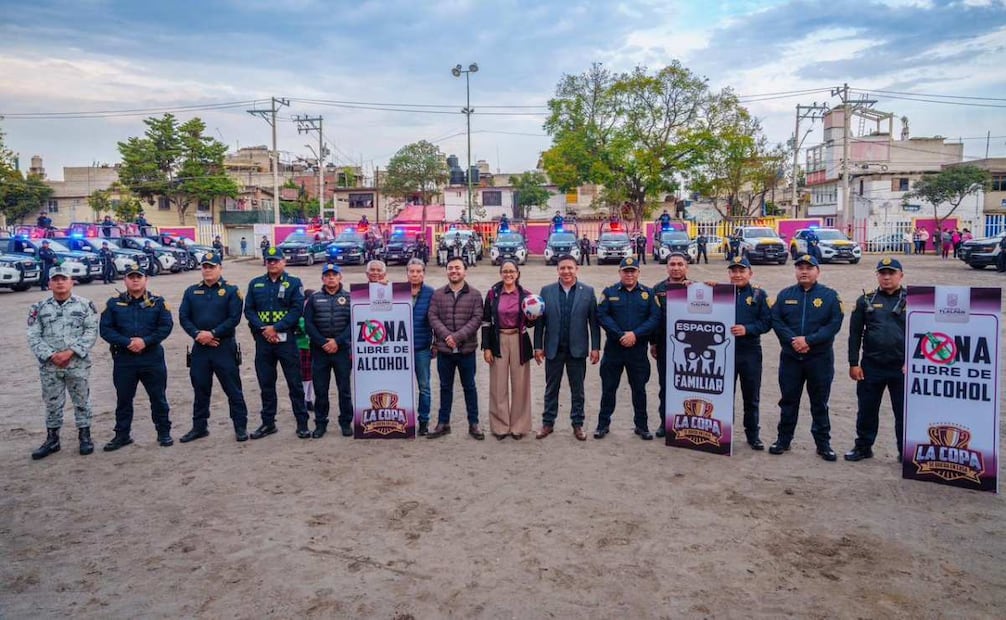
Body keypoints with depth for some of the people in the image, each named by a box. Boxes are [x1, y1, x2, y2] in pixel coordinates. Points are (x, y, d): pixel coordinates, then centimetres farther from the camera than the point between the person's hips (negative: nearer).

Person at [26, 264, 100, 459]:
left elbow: (91, 333, -6)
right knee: (52, 404, 10)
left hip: (78, 364, -2)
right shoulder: (39, 308, 5)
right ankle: (52, 439, 23)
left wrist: (70, 352, -16)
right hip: (49, 365, 2)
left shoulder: (85, 305, 0)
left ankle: (85, 436, 19)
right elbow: (33, 337, 1)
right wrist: (51, 355, -13)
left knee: (82, 401, 7)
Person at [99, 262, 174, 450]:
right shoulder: (114, 303, 4)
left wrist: (145, 341, -16)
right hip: (123, 359, 1)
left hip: (152, 358, -1)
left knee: (158, 397, 5)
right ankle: (122, 435, 23)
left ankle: (164, 432, 17)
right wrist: (127, 342, -15)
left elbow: (166, 326, -4)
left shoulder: (158, 302, 2)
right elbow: (105, 329, -2)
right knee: (123, 399, 11)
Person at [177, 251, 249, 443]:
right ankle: (199, 427, 24)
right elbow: (183, 317, 5)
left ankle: (241, 427, 9)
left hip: (225, 347, -4)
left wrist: (212, 333, -17)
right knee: (200, 389, 12)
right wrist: (197, 334, -12)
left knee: (233, 389, 1)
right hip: (199, 348, 4)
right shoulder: (191, 291, 10)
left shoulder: (231, 291, -2)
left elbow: (234, 318, -10)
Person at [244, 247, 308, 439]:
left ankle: (302, 423, 6)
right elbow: (248, 310, 6)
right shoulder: (255, 284, 12)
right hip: (262, 339, 3)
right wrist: (263, 329, -10)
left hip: (286, 339, -3)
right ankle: (268, 423, 22)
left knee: (294, 383, 0)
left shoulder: (294, 283, 2)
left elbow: (297, 309, -8)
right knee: (266, 383, 11)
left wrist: (275, 328, -15)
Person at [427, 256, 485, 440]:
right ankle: (443, 423, 20)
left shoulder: (474, 294, 1)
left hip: (466, 349, -1)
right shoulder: (438, 294, 6)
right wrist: (447, 336, -16)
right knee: (445, 387, 11)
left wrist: (458, 336, -17)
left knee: (469, 387, 8)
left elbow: (477, 318, -7)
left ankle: (473, 423, 18)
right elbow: (433, 317, -1)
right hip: (444, 349, 1)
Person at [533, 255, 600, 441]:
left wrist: (595, 347, -5)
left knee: (577, 390, 10)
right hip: (553, 349, 1)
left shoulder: (588, 291, -1)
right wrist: (538, 346, -2)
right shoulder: (546, 291, 1)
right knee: (551, 389, 11)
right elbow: (540, 321, 1)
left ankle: (578, 424, 23)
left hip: (577, 349, 0)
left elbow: (594, 321, -1)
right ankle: (548, 423, 23)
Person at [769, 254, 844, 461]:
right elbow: (776, 321, -1)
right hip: (790, 357, 2)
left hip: (820, 358, -2)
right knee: (788, 400, 10)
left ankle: (823, 443, 18)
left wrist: (809, 340, -18)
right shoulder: (785, 295, 6)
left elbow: (834, 324, -8)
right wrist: (792, 340, -16)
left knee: (819, 403, 7)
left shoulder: (829, 296, 0)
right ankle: (784, 439, 21)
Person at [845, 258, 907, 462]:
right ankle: (863, 446, 24)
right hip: (871, 366, 2)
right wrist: (854, 363, 0)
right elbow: (855, 334, 5)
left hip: (902, 367, -1)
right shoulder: (866, 300, 5)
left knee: (904, 411, 7)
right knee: (867, 409, 10)